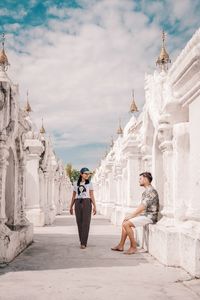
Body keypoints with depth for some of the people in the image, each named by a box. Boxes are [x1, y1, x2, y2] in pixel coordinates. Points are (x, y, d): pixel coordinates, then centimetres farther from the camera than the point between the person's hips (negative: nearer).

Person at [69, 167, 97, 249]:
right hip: (78, 204, 2)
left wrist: (94, 206, -8)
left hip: (86, 203, -2)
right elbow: (73, 196, 15)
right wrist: (71, 207, 10)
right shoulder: (76, 184, 12)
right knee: (79, 223, 2)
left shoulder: (89, 184, 6)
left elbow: (92, 196, 1)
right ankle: (83, 242, 15)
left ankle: (83, 243, -10)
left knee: (86, 223, -10)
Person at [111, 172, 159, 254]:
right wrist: (133, 215, 8)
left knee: (126, 224, -19)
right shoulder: (146, 191, 17)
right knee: (125, 222, 12)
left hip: (150, 216, -11)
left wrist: (131, 215, -16)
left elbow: (142, 207, -22)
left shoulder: (151, 191, -17)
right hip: (145, 215, 11)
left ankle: (133, 247, -11)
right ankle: (121, 246, 13)